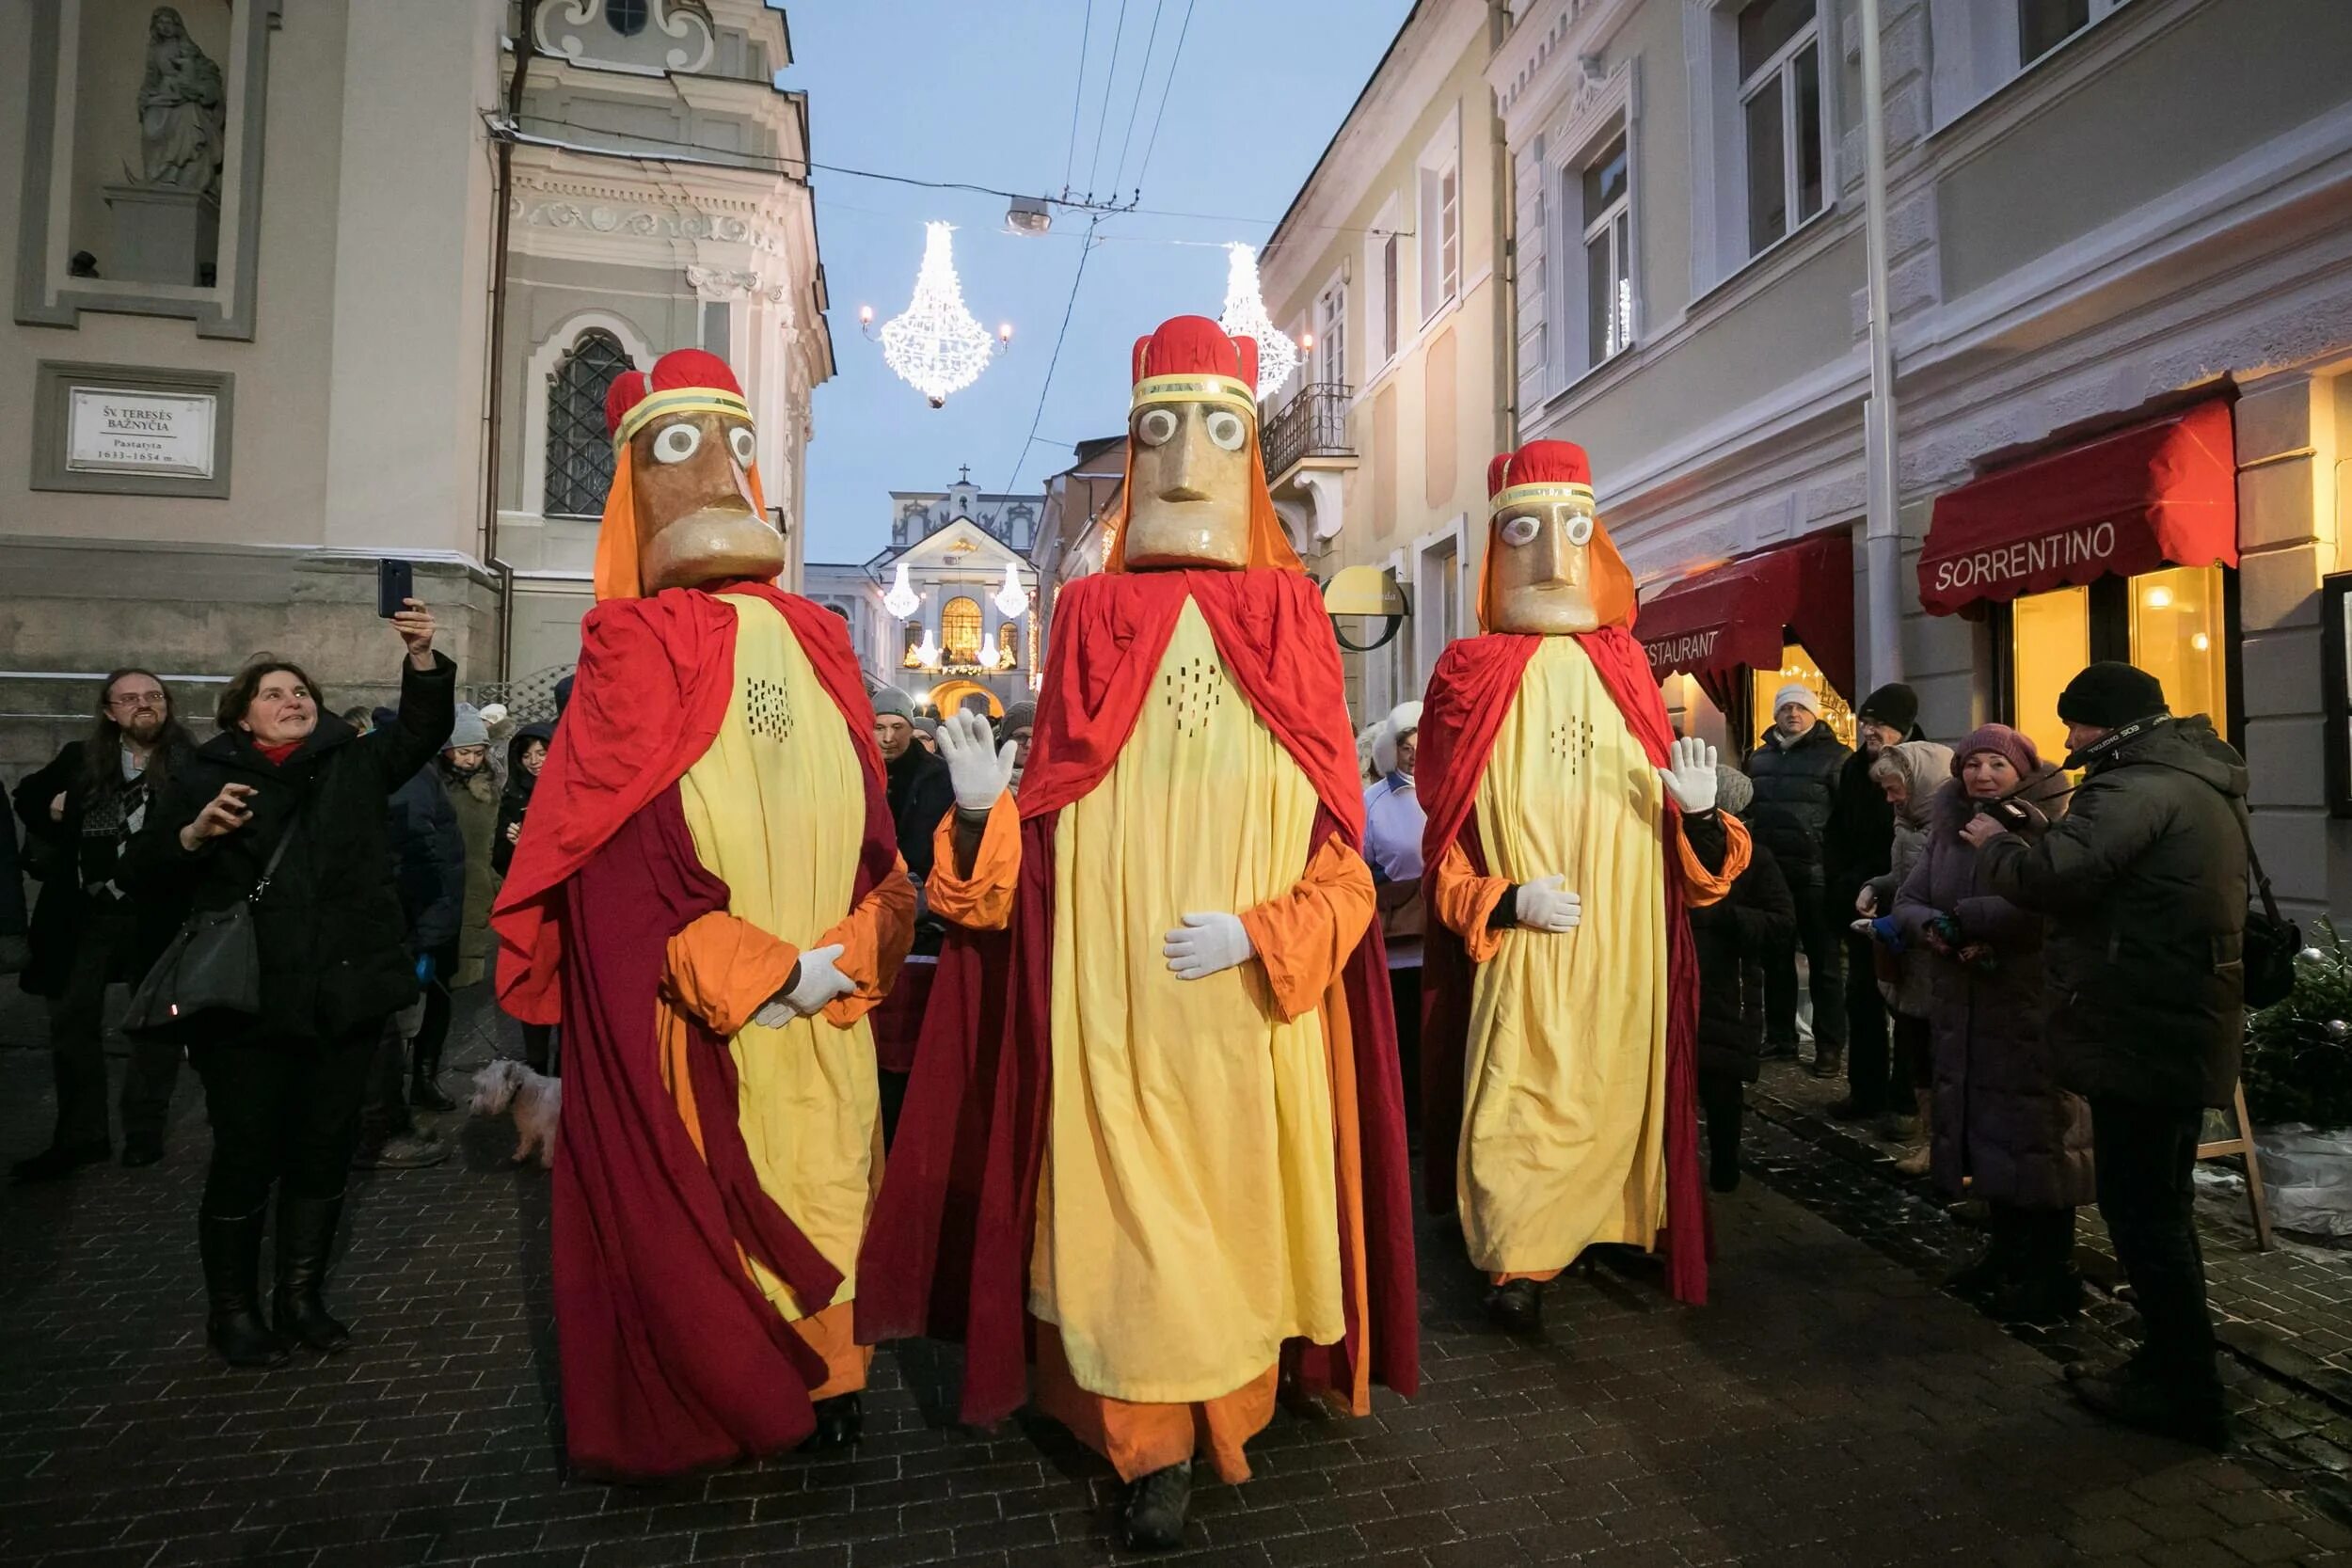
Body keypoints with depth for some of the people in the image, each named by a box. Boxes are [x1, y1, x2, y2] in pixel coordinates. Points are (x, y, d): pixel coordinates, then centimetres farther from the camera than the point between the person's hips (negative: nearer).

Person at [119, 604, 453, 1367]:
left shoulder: (353, 764, 10)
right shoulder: (203, 777, 5)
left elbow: (422, 728, -3)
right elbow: (141, 873, 4)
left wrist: (423, 658, -18)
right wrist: (196, 833, -15)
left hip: (344, 997, 2)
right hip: (248, 1004, -2)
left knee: (325, 1151, 11)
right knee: (247, 1157, 4)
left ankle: (300, 1297, 27)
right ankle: (232, 1310, 23)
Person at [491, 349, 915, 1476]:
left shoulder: (817, 640, 9)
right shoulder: (634, 644, -3)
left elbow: (866, 812, 6)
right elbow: (633, 839, -11)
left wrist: (851, 955, -8)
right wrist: (755, 973, -15)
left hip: (822, 996, 4)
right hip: (686, 1005, -4)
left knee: (819, 1178, 12)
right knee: (695, 1195, 6)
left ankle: (821, 1377, 29)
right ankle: (695, 1401, 26)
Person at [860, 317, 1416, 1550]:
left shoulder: (1292, 624, 2)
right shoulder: (1092, 617, 3)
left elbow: (1340, 848, -1)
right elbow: (1055, 832, 2)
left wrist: (1258, 935, -15)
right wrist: (987, 808, -17)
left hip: (1251, 1006, 0)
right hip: (1110, 1001, 1)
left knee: (1233, 1197, 12)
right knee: (1129, 1212, 8)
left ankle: (1227, 1391, 35)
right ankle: (1152, 1442, 27)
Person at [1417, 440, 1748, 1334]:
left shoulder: (1624, 670, 7)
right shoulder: (1473, 678, -3)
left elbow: (1674, 839, 8)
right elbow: (1442, 834, -5)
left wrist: (1699, 812, -14)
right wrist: (1506, 901, -19)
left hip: (1623, 947, 4)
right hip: (1520, 953, -3)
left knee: (1613, 1093, 12)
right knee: (1518, 1107, -1)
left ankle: (1601, 1227, 33)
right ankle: (1515, 1265, 18)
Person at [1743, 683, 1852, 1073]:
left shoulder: (1834, 756, -3)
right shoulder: (1759, 757, 14)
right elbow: (1745, 808, 21)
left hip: (1815, 874, -5)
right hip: (1769, 873, 5)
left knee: (1824, 963, 4)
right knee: (1775, 959, 13)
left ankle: (1830, 1047, 12)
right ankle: (1779, 1036, 25)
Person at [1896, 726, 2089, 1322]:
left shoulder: (2046, 823, -10)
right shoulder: (1947, 828, 10)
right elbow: (1908, 901, 6)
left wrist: (1963, 919, -21)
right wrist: (1933, 929, -14)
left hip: (2033, 1006, -6)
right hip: (1964, 1009, 6)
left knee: (2035, 1134, 0)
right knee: (1983, 1125, 15)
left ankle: (2051, 1273, 15)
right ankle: (2007, 1251, 31)